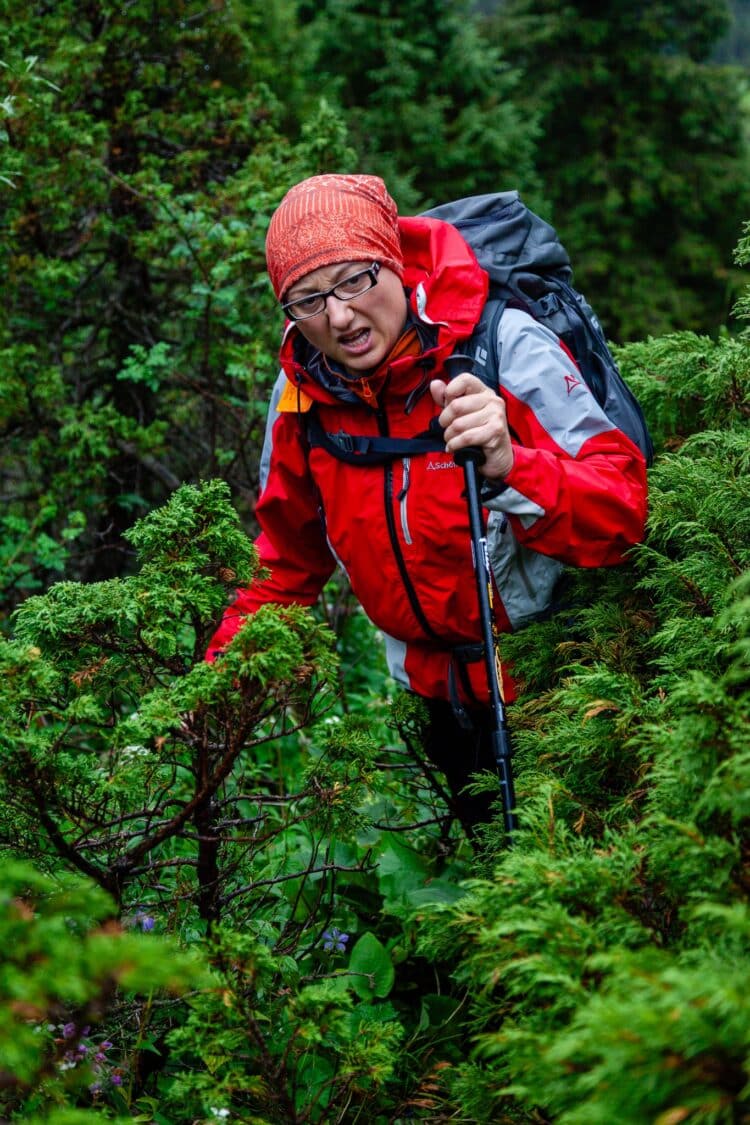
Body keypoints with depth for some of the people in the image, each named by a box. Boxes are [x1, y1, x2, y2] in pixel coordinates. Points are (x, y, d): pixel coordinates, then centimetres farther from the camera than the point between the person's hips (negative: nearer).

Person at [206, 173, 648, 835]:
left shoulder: (504, 348, -22)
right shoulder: (301, 397, -8)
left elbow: (622, 515, -26)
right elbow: (289, 567, 8)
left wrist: (510, 467, -43)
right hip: (446, 702, 4)